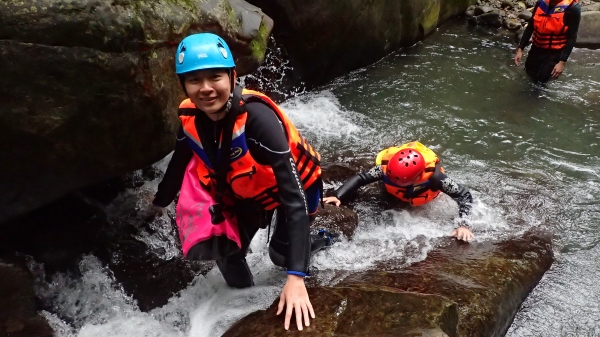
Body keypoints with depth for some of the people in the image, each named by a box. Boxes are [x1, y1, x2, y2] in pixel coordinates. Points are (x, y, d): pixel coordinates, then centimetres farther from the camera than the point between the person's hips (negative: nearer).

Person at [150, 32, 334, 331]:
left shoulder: (257, 118, -39)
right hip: (247, 191, 5)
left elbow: (294, 197, -41)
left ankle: (312, 242, 26)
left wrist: (296, 277, -46)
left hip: (293, 186, -5)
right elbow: (178, 166, 3)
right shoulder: (191, 118, -20)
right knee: (226, 252, 5)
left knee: (281, 254, -8)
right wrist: (160, 202, 21)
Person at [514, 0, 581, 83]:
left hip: (554, 52, -5)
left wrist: (562, 62, -20)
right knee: (529, 72, 16)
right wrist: (520, 49, -2)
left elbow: (571, 37, -16)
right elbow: (530, 27, 3)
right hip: (537, 48, 5)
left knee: (541, 78, -5)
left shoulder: (572, 8, -19)